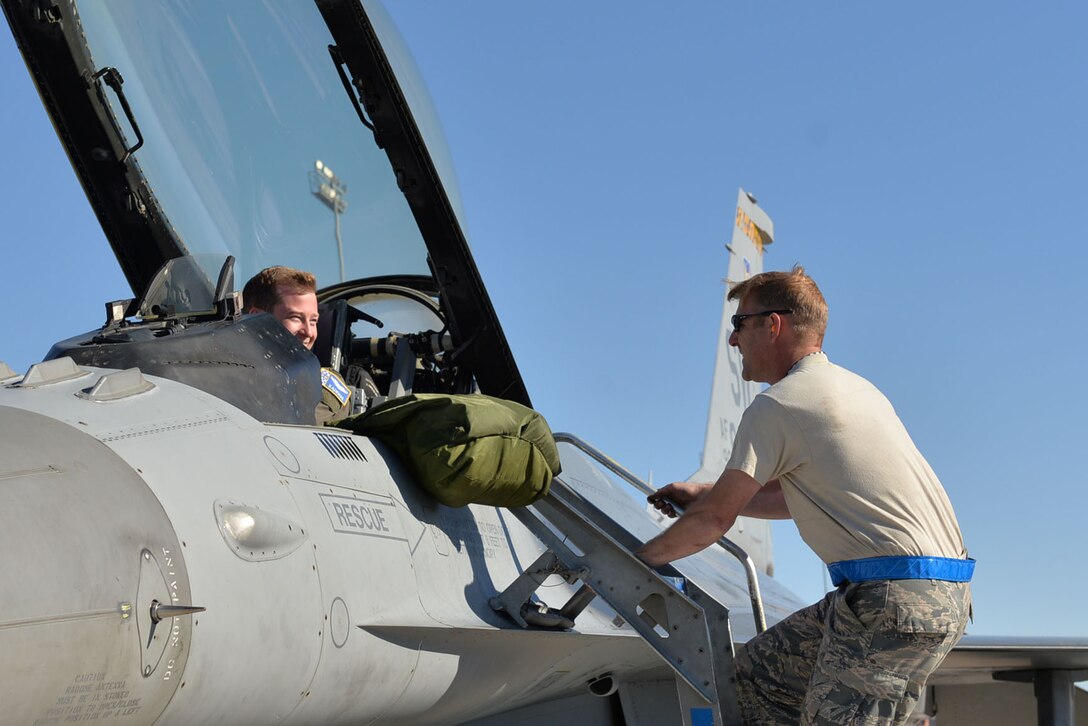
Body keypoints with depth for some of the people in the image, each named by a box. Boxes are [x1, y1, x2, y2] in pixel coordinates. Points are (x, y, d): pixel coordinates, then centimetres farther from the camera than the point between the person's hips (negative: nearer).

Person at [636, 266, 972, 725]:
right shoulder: (850, 387, 20)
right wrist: (704, 494, 33)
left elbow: (711, 522, -5)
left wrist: (643, 556, 12)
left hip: (893, 599, -10)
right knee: (757, 673, 15)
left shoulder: (777, 405, -8)